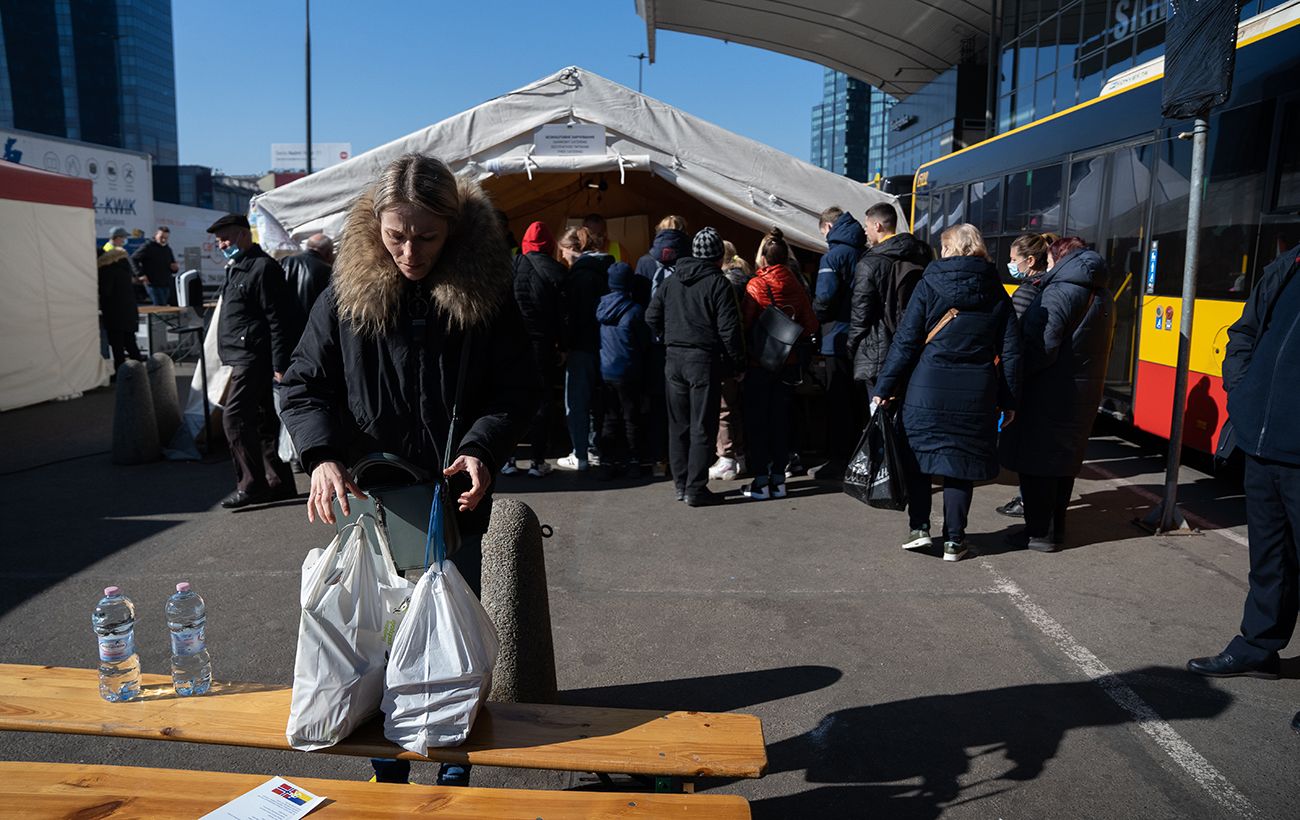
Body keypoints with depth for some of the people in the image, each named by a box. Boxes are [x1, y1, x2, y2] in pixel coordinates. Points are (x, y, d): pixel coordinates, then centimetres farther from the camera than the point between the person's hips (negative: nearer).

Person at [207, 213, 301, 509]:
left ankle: (251, 485, -6)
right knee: (264, 420, 12)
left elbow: (278, 320, -17)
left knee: (234, 416, -12)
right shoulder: (236, 270, 20)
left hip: (254, 357, -10)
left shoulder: (263, 268, -11)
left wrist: (280, 364, -22)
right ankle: (280, 483, 18)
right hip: (243, 358, 10)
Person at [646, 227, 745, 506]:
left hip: (674, 359, 5)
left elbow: (652, 316, 10)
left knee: (678, 424, 13)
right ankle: (695, 489, 1)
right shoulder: (718, 283, -7)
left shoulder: (671, 281, 10)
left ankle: (681, 484, 19)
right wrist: (737, 363, -2)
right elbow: (728, 329, -10)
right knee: (702, 427, 0)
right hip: (704, 360, -5)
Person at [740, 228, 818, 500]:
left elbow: (745, 324, -14)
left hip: (759, 362, -4)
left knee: (757, 419, 4)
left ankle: (761, 481, 4)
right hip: (788, 363, 4)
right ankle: (778, 479, 16)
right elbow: (810, 326, 2)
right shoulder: (796, 286, 0)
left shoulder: (756, 285, -11)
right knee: (781, 418, 11)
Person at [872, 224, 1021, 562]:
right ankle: (954, 540, 15)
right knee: (961, 462, 10)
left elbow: (905, 340, -5)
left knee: (917, 456, 13)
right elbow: (1010, 350, 6)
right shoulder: (996, 292, 6)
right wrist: (1009, 400, 12)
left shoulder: (929, 284, -2)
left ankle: (919, 527, 9)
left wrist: (884, 388, -1)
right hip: (976, 393, 3)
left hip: (928, 387, -2)